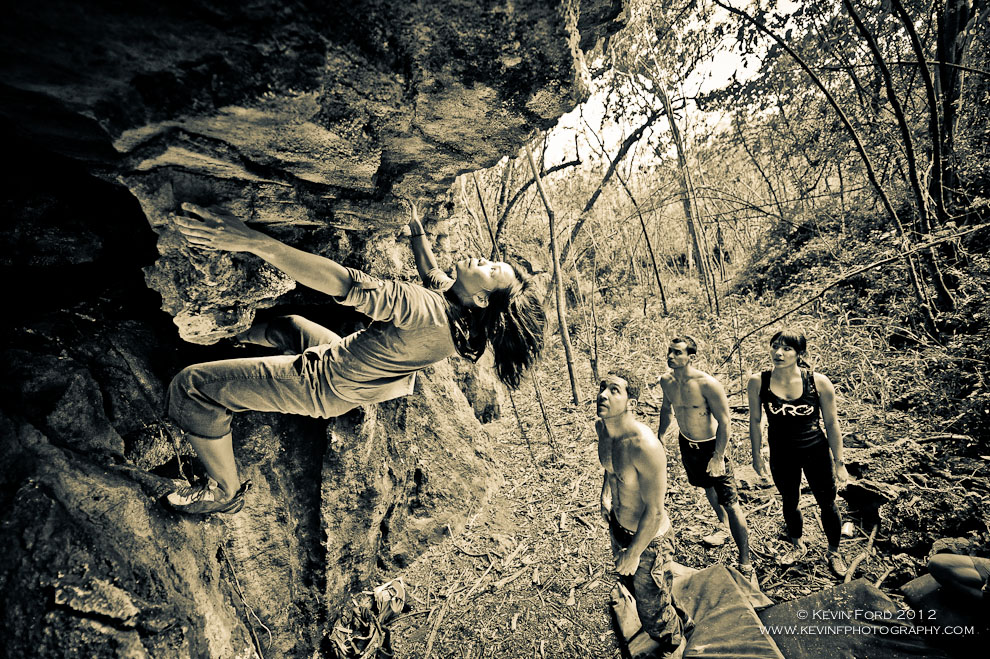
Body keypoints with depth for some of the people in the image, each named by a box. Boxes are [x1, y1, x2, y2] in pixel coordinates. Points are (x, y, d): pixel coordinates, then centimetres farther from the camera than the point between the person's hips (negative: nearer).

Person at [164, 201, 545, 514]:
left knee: (191, 385, -9)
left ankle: (225, 492, 10)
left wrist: (252, 241, -42)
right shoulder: (456, 303, -12)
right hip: (351, 372, 9)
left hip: (324, 387, -9)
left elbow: (344, 285, -43)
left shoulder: (428, 312, -38)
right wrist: (415, 226, 16)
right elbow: (430, 270, 11)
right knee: (284, 324, 31)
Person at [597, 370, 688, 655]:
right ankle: (674, 619, 63)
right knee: (630, 584, 32)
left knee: (653, 612, 13)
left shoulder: (645, 446, -36)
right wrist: (606, 490, 2)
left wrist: (633, 553, -17)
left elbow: (655, 511, -27)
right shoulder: (602, 428, -11)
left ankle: (674, 649, 47)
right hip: (618, 527, 8)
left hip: (649, 538, -8)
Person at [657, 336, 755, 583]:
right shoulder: (666, 381, -9)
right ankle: (723, 527, 55)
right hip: (686, 443, 7)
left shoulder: (707, 384, -28)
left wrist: (718, 457, -23)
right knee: (707, 486, 28)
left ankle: (745, 565, 6)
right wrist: (659, 437, 13)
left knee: (730, 504, -5)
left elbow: (724, 422, -22)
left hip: (711, 446, -6)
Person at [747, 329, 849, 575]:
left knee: (827, 504, 16)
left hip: (816, 452, -1)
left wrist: (838, 462, -1)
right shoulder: (758, 382, -15)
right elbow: (755, 421, -3)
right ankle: (797, 546, 50)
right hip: (781, 455, 1)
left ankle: (834, 552, 45)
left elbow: (832, 423, -6)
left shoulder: (819, 382, -17)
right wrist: (757, 456, 4)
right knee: (789, 503, 22)